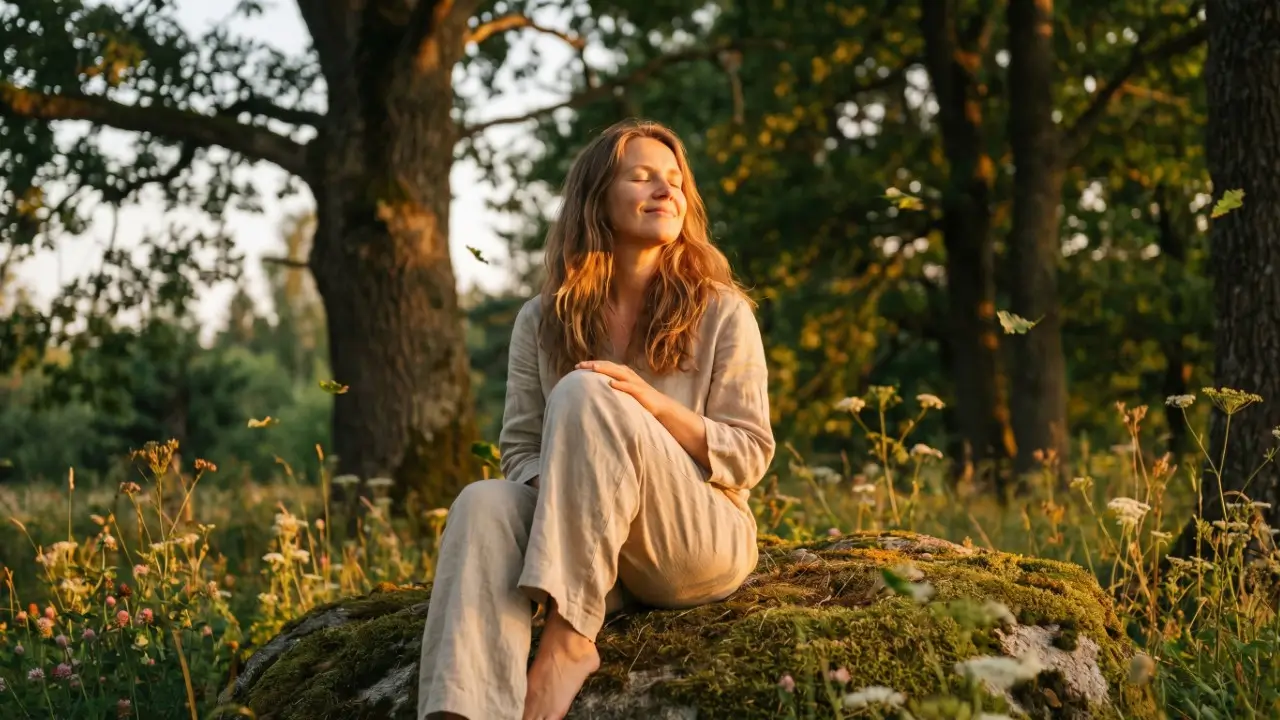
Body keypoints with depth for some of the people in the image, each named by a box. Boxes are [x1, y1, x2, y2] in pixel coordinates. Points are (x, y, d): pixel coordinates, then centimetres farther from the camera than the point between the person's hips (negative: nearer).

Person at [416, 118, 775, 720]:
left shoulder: (721, 313, 2)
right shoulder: (543, 320, 8)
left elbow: (750, 456, -1)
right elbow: (520, 448, 7)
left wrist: (655, 405, -19)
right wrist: (557, 489, -18)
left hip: (700, 542, -2)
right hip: (584, 544, 2)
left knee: (585, 395, -27)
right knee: (484, 502, -32)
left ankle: (570, 639, -31)